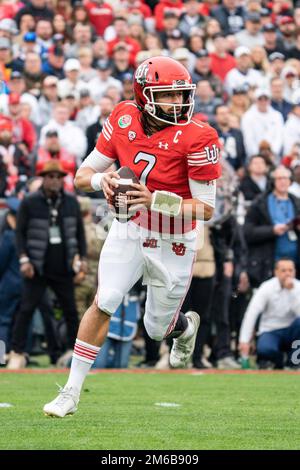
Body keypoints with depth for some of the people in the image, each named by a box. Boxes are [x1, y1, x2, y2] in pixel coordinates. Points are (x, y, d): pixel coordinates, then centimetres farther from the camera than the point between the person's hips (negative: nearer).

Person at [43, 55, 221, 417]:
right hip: (129, 231, 2)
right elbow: (83, 175, -2)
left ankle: (187, 325, 50)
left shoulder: (196, 137, -22)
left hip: (172, 243, -2)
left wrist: (156, 201, -32)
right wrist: (101, 180, -26)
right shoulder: (124, 119, -9)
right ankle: (71, 392, -6)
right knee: (104, 303, -15)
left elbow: (206, 208, -19)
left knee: (158, 329, 11)